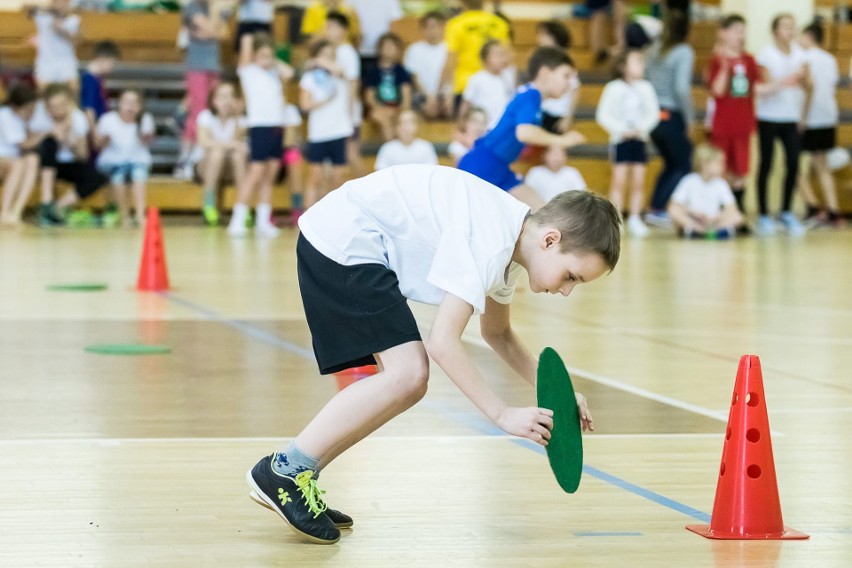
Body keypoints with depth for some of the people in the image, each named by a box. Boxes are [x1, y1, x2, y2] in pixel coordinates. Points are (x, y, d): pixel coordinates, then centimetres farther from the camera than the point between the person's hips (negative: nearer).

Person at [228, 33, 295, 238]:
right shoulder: (247, 71, 2)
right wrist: (248, 41, 15)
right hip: (259, 126, -6)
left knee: (270, 176, 7)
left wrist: (273, 62, 10)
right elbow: (247, 41, -6)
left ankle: (263, 221, 11)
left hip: (277, 127, 6)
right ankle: (238, 220, -8)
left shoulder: (275, 73, 16)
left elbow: (288, 73, -4)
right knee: (255, 174, -10)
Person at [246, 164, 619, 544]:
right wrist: (503, 415, -23)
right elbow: (443, 341, -27)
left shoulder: (510, 240, 7)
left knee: (406, 382, 7)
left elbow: (497, 333, 21)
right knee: (407, 373, -20)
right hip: (341, 240, -10)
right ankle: (283, 470, -12)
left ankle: (297, 483, 10)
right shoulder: (489, 242, -24)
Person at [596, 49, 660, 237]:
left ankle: (635, 219, 10)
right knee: (619, 180, -6)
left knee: (638, 181, 3)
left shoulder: (646, 88, 4)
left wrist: (641, 128, -10)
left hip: (639, 139, 3)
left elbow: (653, 113, 6)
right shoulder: (614, 88, -5)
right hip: (620, 139, -3)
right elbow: (603, 115, -6)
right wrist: (620, 129, -14)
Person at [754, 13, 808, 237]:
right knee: (766, 165, -1)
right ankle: (763, 216, 7)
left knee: (793, 164, -4)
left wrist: (804, 75, -17)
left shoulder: (799, 54, 6)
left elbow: (807, 85, 4)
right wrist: (785, 81, -25)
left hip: (791, 117, 4)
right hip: (769, 117, -4)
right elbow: (763, 88, -11)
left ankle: (787, 213, 9)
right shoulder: (766, 54, -7)